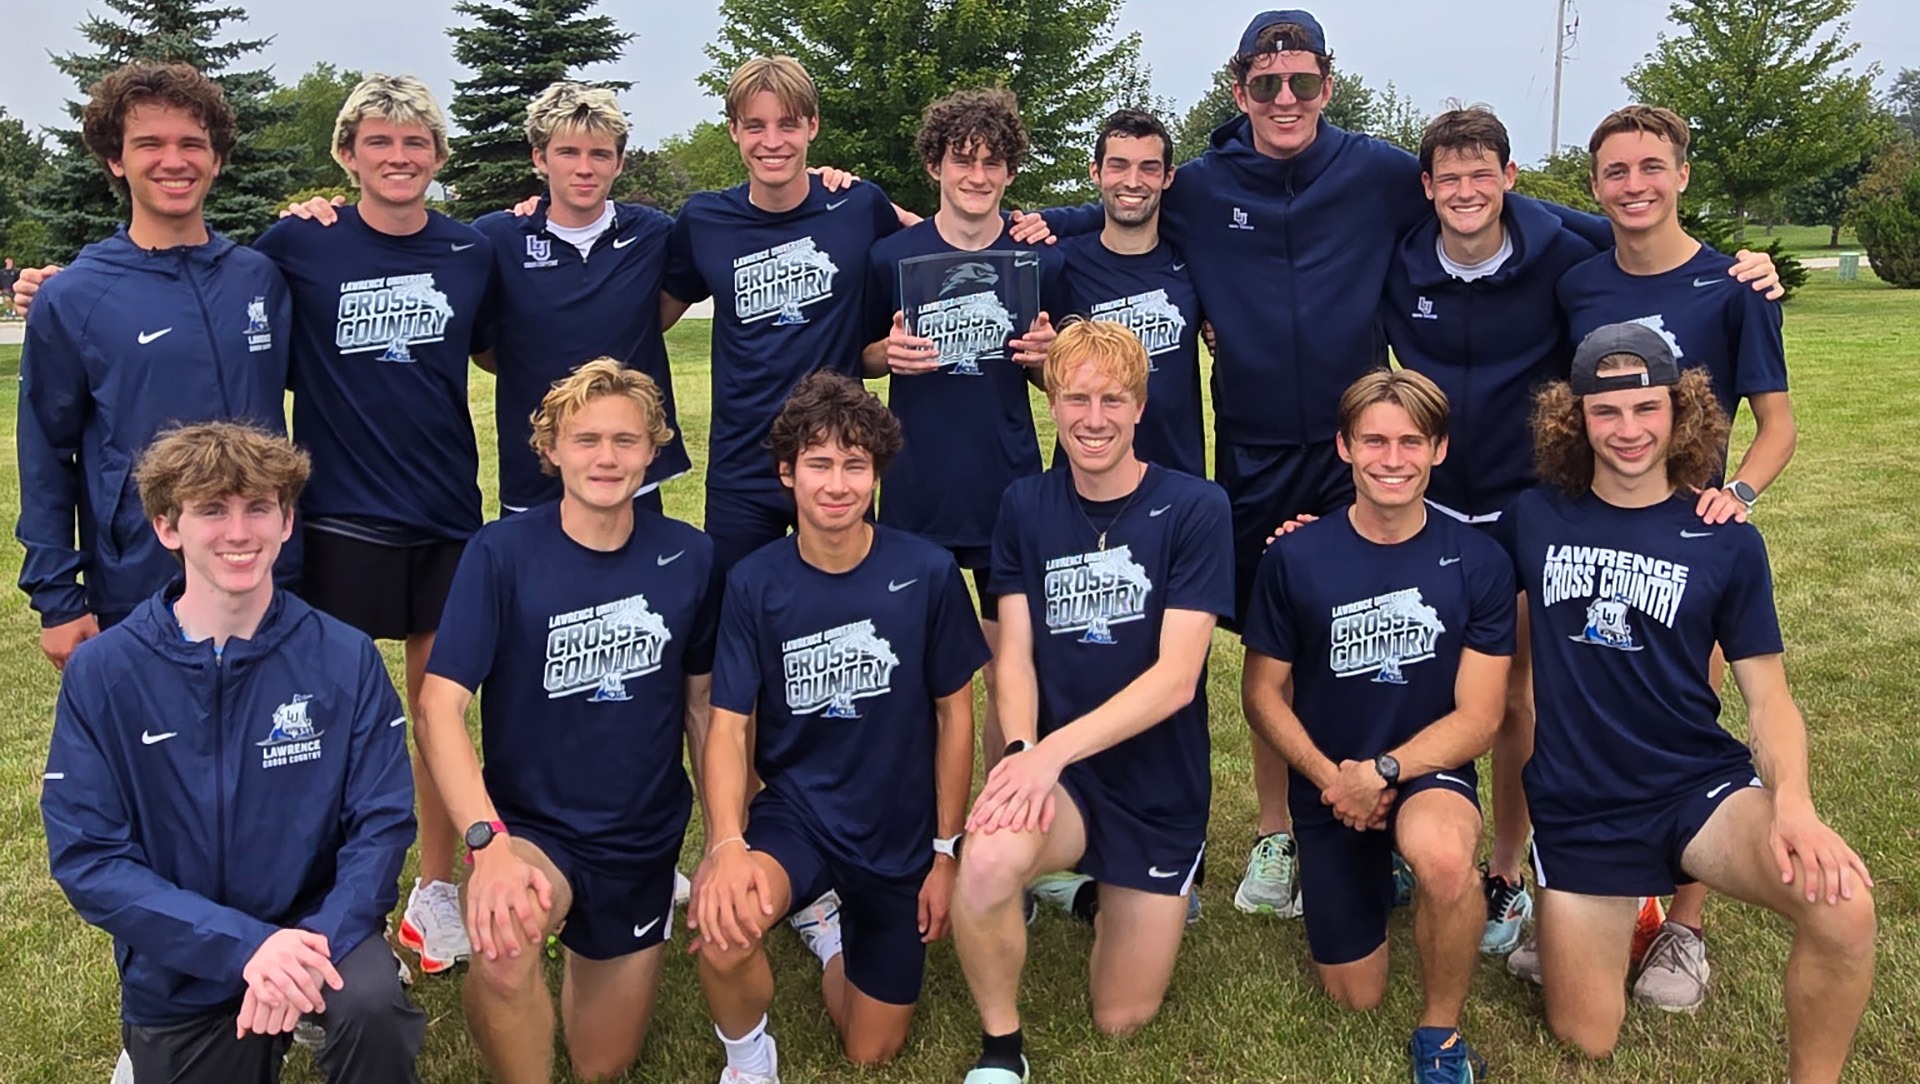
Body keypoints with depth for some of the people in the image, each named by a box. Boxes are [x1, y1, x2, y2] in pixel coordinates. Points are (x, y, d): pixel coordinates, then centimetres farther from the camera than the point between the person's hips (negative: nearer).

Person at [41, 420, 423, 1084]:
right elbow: (86, 857, -12)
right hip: (177, 977, 1)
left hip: (319, 932, -1)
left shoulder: (346, 661, -8)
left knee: (373, 1005, -31)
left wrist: (318, 942, -27)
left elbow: (382, 823, -8)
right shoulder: (100, 673, -9)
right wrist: (247, 944, -24)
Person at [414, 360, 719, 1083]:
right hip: (531, 827, -3)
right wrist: (487, 840, -35)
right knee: (504, 950, -38)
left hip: (643, 841, 3)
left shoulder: (688, 558, -6)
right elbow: (440, 706, -21)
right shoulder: (502, 553, -16)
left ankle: (593, 947, 47)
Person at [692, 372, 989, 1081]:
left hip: (901, 836, 1)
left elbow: (954, 713, -3)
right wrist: (727, 844, -31)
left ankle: (829, 921, 41)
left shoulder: (927, 572, -12)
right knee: (723, 919, -35)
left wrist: (946, 852, -1)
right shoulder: (755, 584, -10)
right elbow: (729, 727, -13)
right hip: (795, 813, -1)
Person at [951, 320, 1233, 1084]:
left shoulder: (1195, 509, -11)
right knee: (987, 862, -34)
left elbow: (1175, 676, -18)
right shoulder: (1024, 506, 0)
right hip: (1054, 770, 1)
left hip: (1160, 788, -1)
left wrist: (1054, 749, -28)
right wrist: (1021, 750, -24)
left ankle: (1118, 899, 38)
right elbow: (1015, 654, -4)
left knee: (1120, 1020, 6)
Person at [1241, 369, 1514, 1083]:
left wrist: (1383, 771, -22)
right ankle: (1378, 876, 40)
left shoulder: (1477, 561, -11)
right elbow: (1262, 690, -3)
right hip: (1328, 786, 2)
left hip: (1429, 770, -1)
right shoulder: (1295, 558, -10)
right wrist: (1329, 778, -15)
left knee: (1443, 857, -38)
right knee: (1356, 998, 8)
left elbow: (1479, 716, -10)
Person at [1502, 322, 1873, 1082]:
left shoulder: (1726, 541, -3)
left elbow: (1767, 695, -2)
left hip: (1699, 782, 0)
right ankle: (1618, 912, 37)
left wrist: (1792, 801, -22)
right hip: (1576, 805, 1)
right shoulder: (1532, 520, -2)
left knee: (1843, 907, -31)